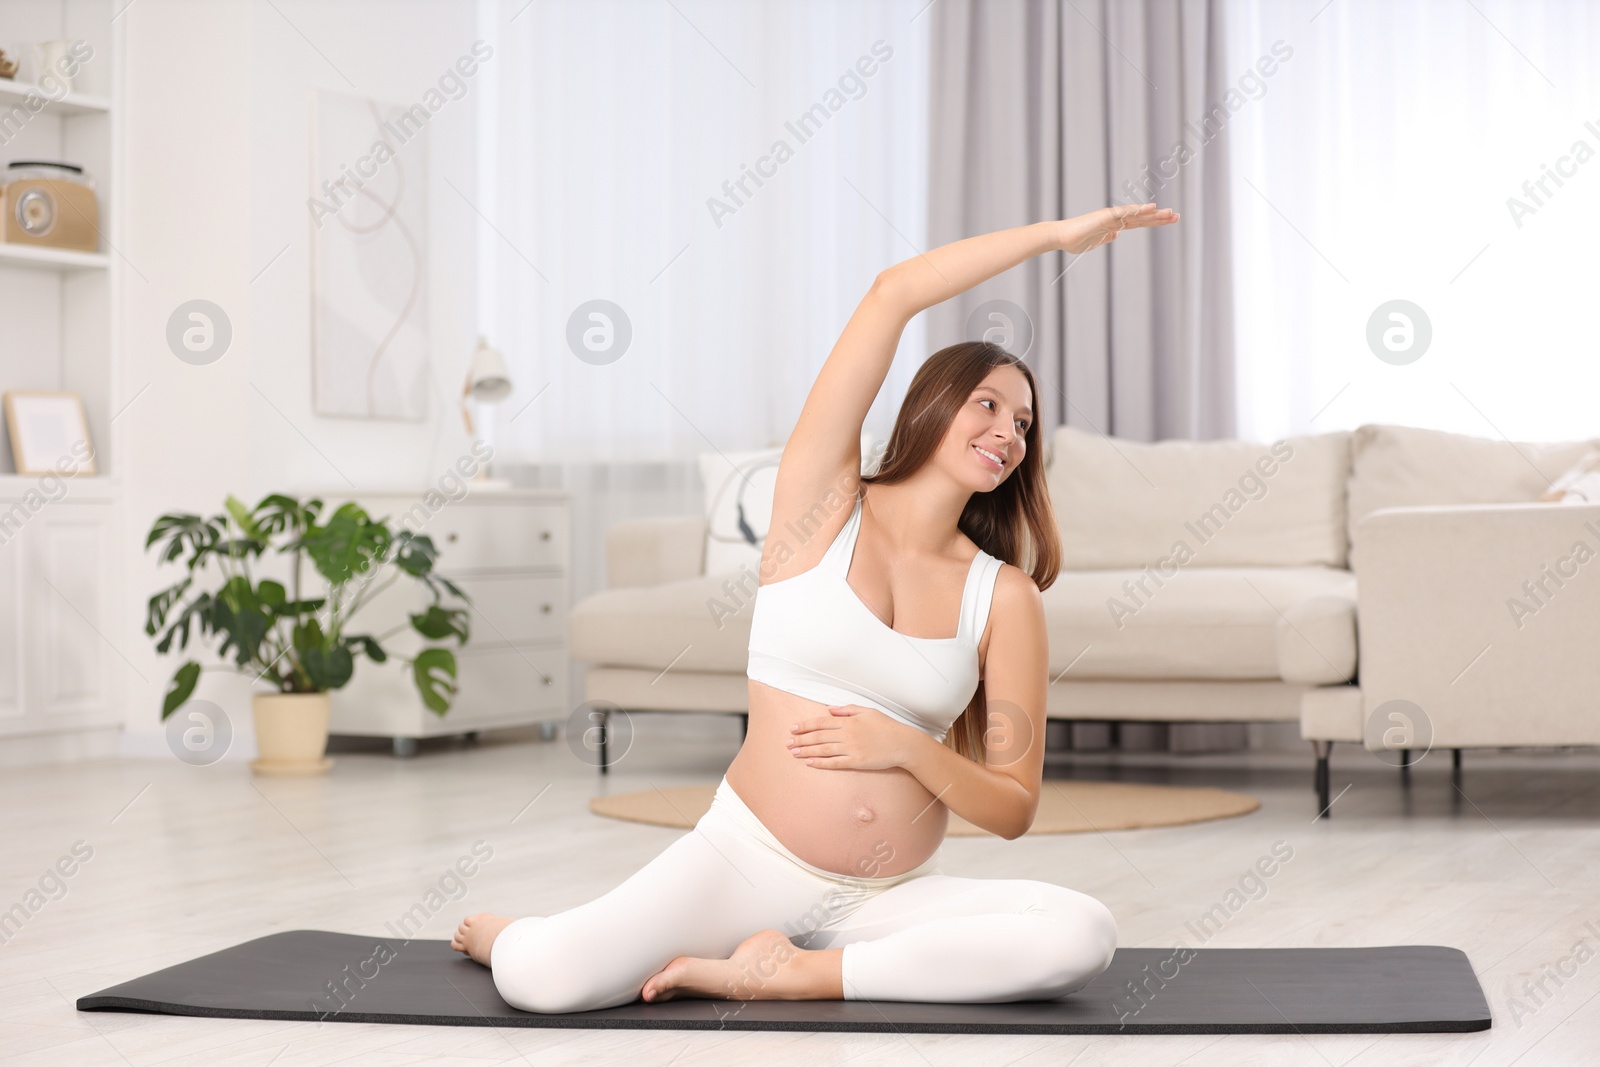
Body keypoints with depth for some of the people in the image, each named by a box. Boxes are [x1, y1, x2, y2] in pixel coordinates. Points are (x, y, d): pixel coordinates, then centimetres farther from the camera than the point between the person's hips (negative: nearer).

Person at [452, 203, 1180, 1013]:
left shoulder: (1005, 597, 5)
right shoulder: (824, 502, 1)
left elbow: (1012, 810, 5)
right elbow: (893, 293, -8)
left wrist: (909, 747, -12)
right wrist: (1057, 234, -3)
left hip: (893, 895, 3)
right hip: (749, 861, -3)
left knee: (1083, 935, -26)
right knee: (543, 981, -26)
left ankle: (792, 974, -14)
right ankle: (506, 936, 13)